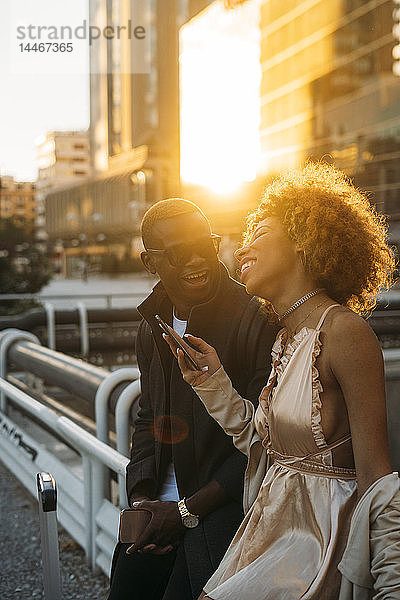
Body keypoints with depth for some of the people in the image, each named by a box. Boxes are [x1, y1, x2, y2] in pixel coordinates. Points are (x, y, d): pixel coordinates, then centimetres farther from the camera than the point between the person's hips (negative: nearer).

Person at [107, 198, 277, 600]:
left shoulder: (255, 321, -16)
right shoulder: (152, 326, 8)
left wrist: (188, 510, -15)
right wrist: (141, 498, 2)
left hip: (223, 508, -6)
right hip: (160, 506, 7)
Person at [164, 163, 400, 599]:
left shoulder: (343, 331, -17)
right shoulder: (286, 338, 10)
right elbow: (264, 445, 10)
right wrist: (212, 381, 6)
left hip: (318, 543, -7)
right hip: (272, 527, 7)